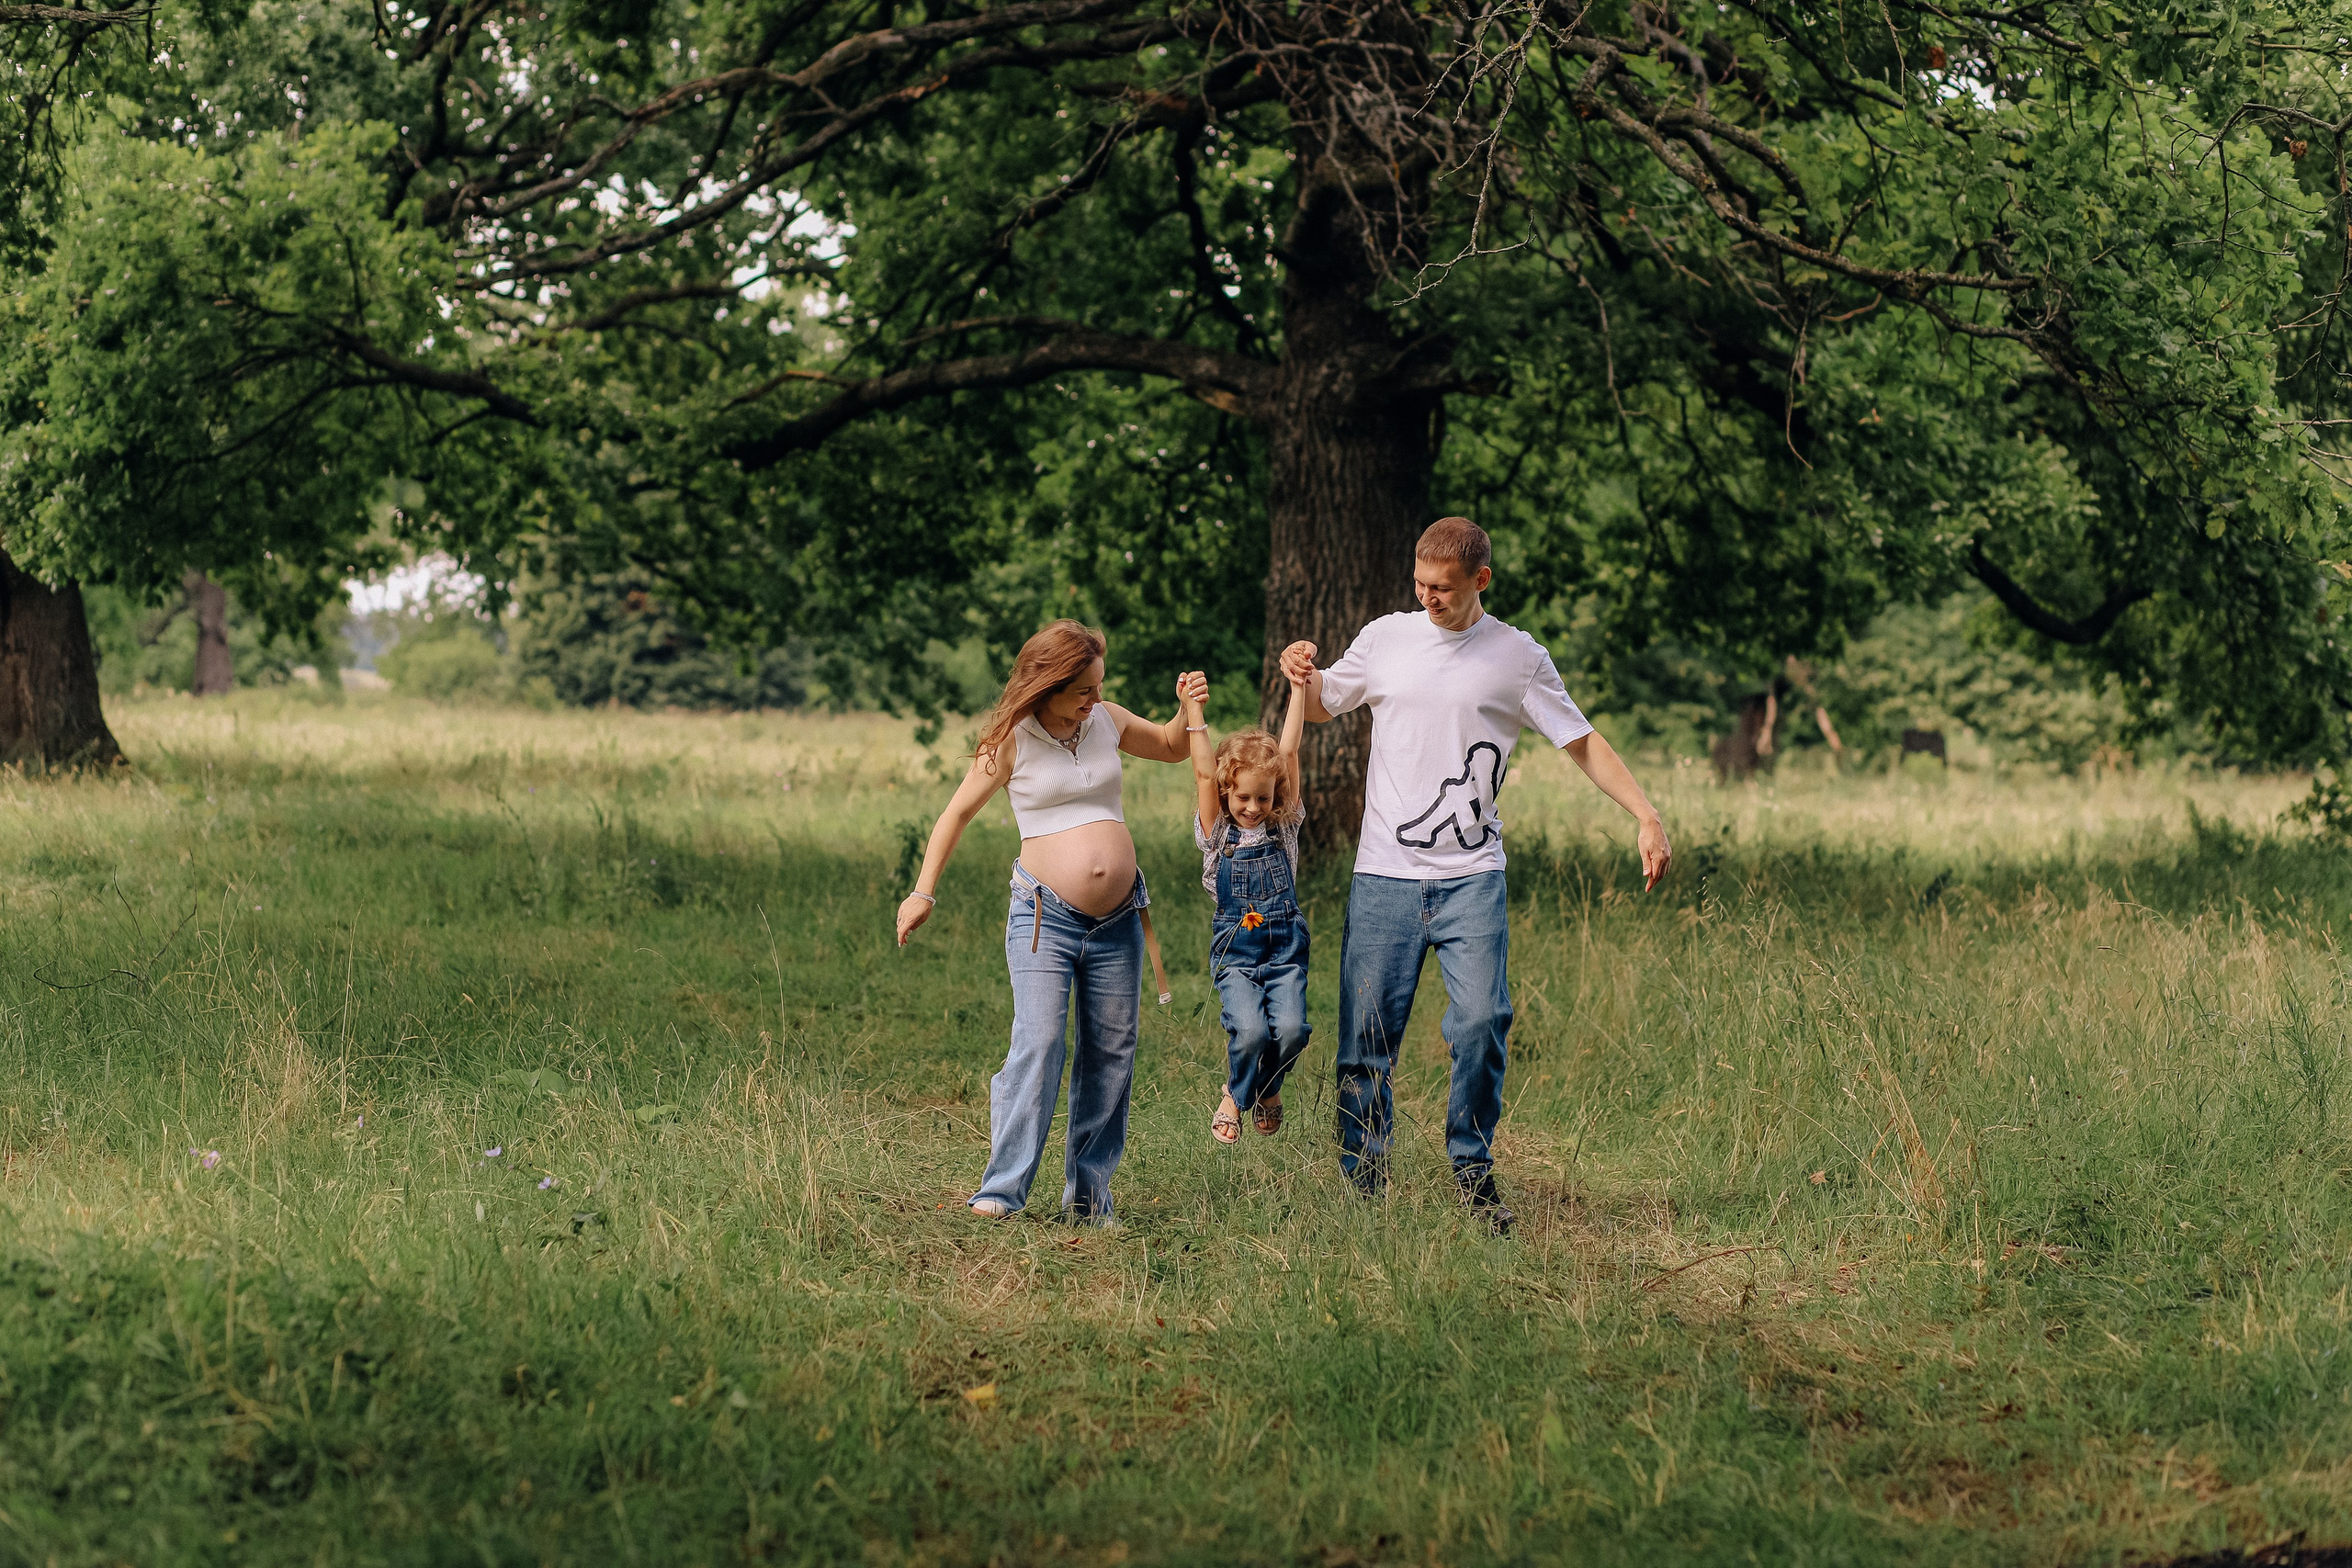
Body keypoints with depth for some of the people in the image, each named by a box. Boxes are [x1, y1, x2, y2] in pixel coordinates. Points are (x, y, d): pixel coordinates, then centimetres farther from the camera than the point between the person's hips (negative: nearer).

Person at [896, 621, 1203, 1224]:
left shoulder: (1107, 721, 7)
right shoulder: (1013, 742, -6)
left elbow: (1172, 747, 25)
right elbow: (958, 813, 0)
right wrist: (923, 892, -3)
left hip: (1117, 919, 5)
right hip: (1046, 916, -5)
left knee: (1112, 1051, 5)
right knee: (1040, 1044, -17)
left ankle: (1088, 1193, 12)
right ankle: (1002, 1191, -17)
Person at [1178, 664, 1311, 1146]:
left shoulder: (1283, 825, 6)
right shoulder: (1217, 833, 3)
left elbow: (1289, 752, 1)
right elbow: (1204, 774, -8)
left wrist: (1298, 686, -4)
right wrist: (1193, 713, -13)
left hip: (1285, 943, 2)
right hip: (1234, 947, -2)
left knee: (1290, 1029, -17)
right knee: (1250, 1030, -21)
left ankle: (1268, 1090, 14)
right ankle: (1235, 1098, 8)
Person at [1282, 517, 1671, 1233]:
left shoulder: (1519, 657, 4)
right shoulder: (1385, 639, 8)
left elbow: (1583, 743, 6)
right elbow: (1322, 709, 23)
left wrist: (1646, 816, -6)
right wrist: (1303, 677, -1)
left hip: (1472, 878, -1)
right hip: (1384, 877, 1)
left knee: (1481, 1020, -16)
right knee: (1367, 1036, -1)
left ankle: (1473, 1168, 2)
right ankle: (1362, 1185, 11)